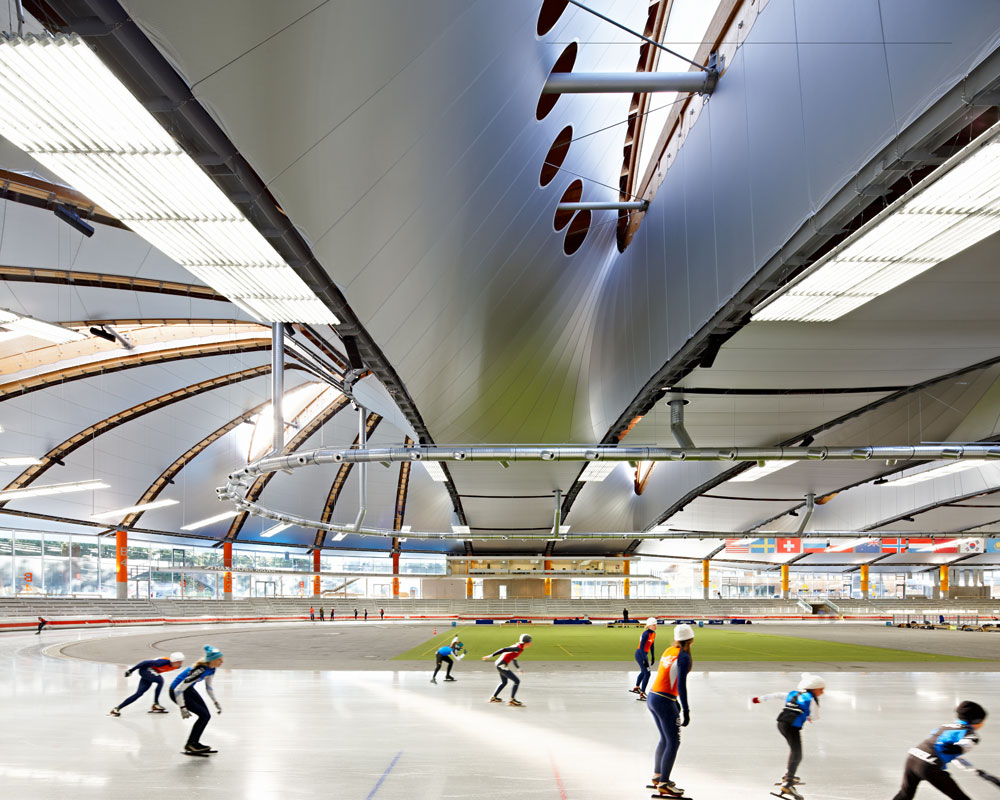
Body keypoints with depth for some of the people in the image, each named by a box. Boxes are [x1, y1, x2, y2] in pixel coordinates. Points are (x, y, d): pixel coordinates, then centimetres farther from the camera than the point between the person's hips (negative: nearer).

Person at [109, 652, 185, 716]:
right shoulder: (164, 662, -34)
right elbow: (146, 663, -26)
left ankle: (116, 708, 10)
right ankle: (155, 705, -18)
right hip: (145, 669, -8)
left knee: (139, 693, 4)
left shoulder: (175, 666, -9)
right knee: (160, 680, -28)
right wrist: (131, 670, -18)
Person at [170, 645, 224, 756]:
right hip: (176, 692, -9)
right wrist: (182, 708, -29)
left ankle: (194, 743, 20)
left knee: (206, 715, 4)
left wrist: (216, 702, 10)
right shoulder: (200, 670, -34)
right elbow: (178, 690, -31)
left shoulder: (211, 668, -6)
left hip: (189, 689, 9)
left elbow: (208, 687, 13)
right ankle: (190, 745, 2)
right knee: (204, 715, -12)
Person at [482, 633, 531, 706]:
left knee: (504, 682, 27)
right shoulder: (518, 648, -19)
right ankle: (512, 700, -3)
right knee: (516, 681, -6)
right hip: (502, 665, -10)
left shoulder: (518, 646, 9)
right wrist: (490, 656, -25)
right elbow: (504, 649, -24)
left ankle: (494, 698, 36)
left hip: (499, 664, 10)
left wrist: (518, 668, 30)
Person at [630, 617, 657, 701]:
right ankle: (641, 695, -9)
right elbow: (641, 647, -25)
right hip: (640, 654, -10)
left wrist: (653, 657, 18)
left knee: (643, 672, 28)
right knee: (647, 673, -13)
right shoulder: (646, 634, -24)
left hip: (644, 654, 10)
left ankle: (636, 688, 49)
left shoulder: (653, 633, 3)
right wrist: (645, 660, -27)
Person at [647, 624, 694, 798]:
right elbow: (681, 685, -19)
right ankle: (663, 785, -1)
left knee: (665, 739, 22)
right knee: (673, 742, -1)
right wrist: (686, 710, -17)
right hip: (664, 702, -8)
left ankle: (657, 776, 33)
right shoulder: (684, 657, -13)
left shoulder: (669, 651, 11)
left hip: (652, 698, 8)